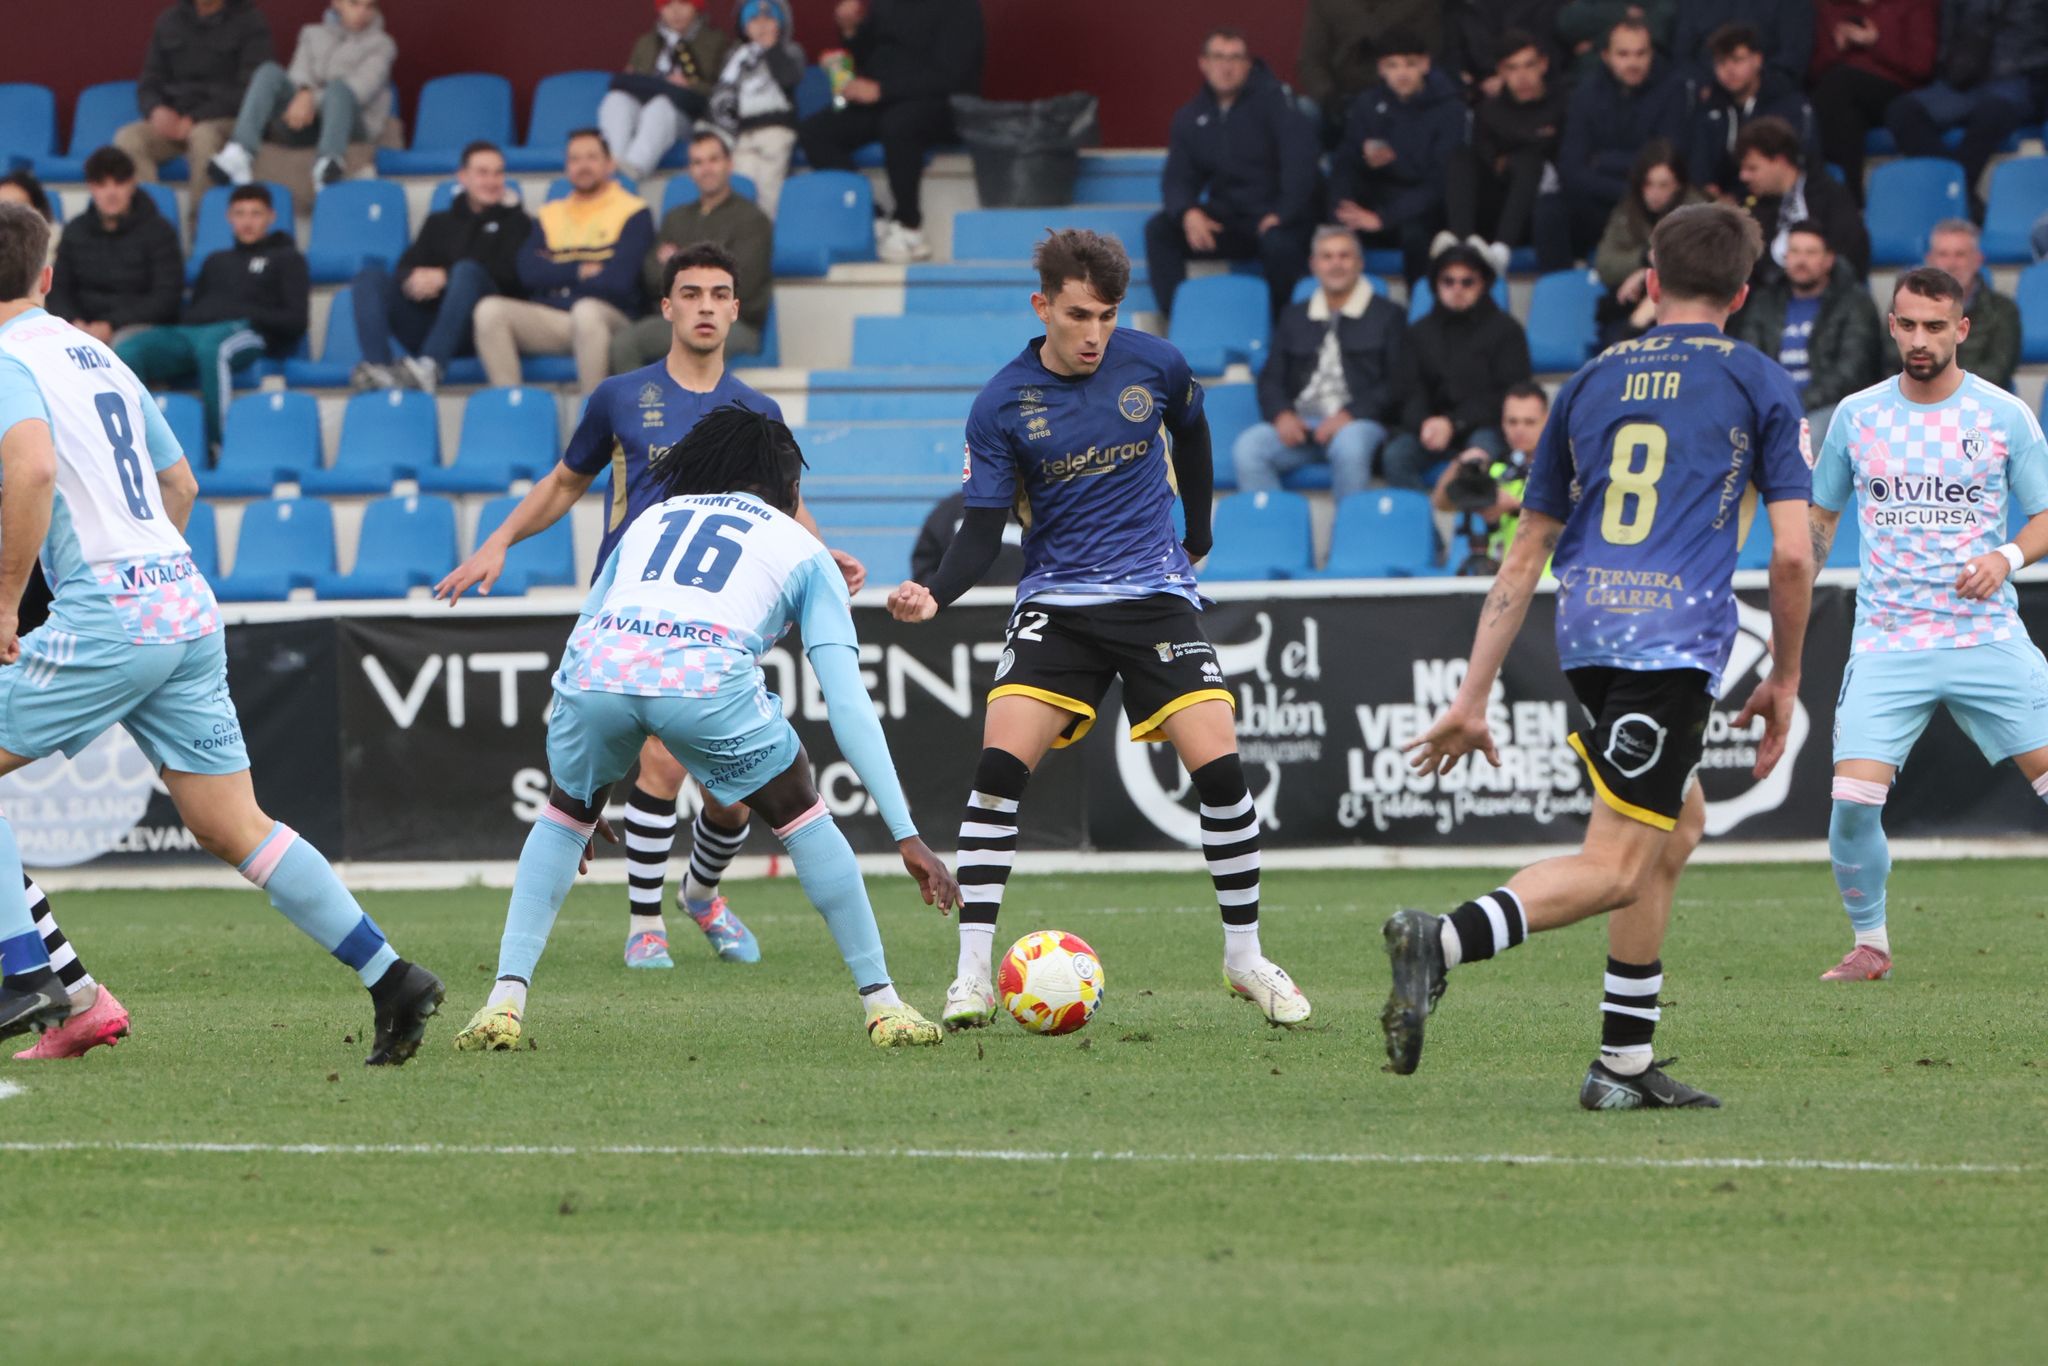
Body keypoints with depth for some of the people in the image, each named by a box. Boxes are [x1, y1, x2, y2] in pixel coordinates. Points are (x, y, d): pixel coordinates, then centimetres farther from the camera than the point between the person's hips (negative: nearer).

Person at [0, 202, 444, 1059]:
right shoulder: (99, 356, 21)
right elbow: (179, 483, 28)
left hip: (105, 612, -8)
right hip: (186, 606, 8)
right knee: (231, 828, 8)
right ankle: (390, 978, 1)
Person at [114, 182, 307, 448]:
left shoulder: (286, 259, 21)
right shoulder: (216, 261, 37)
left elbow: (296, 321, 9)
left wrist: (252, 316, -6)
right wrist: (185, 318, 6)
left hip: (244, 330, -5)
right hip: (190, 330, 5)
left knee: (210, 346, -43)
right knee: (128, 349, -27)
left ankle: (220, 443, -44)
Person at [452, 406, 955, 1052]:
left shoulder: (651, 520, 37)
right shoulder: (803, 551, 27)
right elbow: (847, 703, 18)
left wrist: (586, 795, 49)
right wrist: (906, 835, 16)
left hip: (598, 663, 3)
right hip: (706, 673, -2)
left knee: (566, 813, 31)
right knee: (800, 812, 23)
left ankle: (505, 1001, 18)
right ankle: (882, 1004, 21)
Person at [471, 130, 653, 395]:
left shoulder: (633, 212, 5)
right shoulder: (550, 215, 19)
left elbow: (618, 280, -9)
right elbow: (528, 273, 3)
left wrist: (557, 273, 1)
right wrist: (581, 271, -5)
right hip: (549, 319, 4)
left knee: (587, 310, -39)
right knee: (489, 309, -21)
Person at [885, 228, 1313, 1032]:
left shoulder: (1154, 365, -4)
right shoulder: (1003, 406, -8)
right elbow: (983, 530, -7)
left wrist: (1197, 536, 25)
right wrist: (935, 594, -25)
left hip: (1156, 594, 1)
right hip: (1057, 600, -1)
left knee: (1218, 767, -12)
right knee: (999, 763, -17)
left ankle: (1245, 957, 8)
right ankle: (973, 976, -11)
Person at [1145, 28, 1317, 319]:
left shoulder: (1271, 97, -7)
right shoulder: (1191, 117, 9)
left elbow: (1299, 153, -18)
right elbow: (1177, 178, 7)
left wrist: (1284, 213, -26)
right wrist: (1188, 212, -17)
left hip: (1272, 220, -5)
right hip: (1226, 217, 5)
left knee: (1279, 243, -38)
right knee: (1159, 229, -16)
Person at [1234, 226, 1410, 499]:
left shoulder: (1387, 316, 13)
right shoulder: (1294, 317, 25)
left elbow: (1398, 383, 2)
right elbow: (1270, 379, 19)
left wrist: (1349, 415, -13)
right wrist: (1282, 415, -4)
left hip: (1359, 422, -3)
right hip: (1299, 421, 3)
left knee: (1349, 446, -40)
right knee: (1246, 448, -27)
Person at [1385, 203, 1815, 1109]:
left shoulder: (1593, 381, 19)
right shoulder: (1758, 386, 7)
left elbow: (1525, 555, 18)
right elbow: (1792, 554, -1)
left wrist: (1473, 696, 20)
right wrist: (1783, 679, 12)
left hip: (1584, 633, 6)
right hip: (1678, 636, -6)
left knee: (1678, 827, 24)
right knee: (1613, 868, -10)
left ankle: (1627, 1064, 20)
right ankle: (1444, 941, -36)